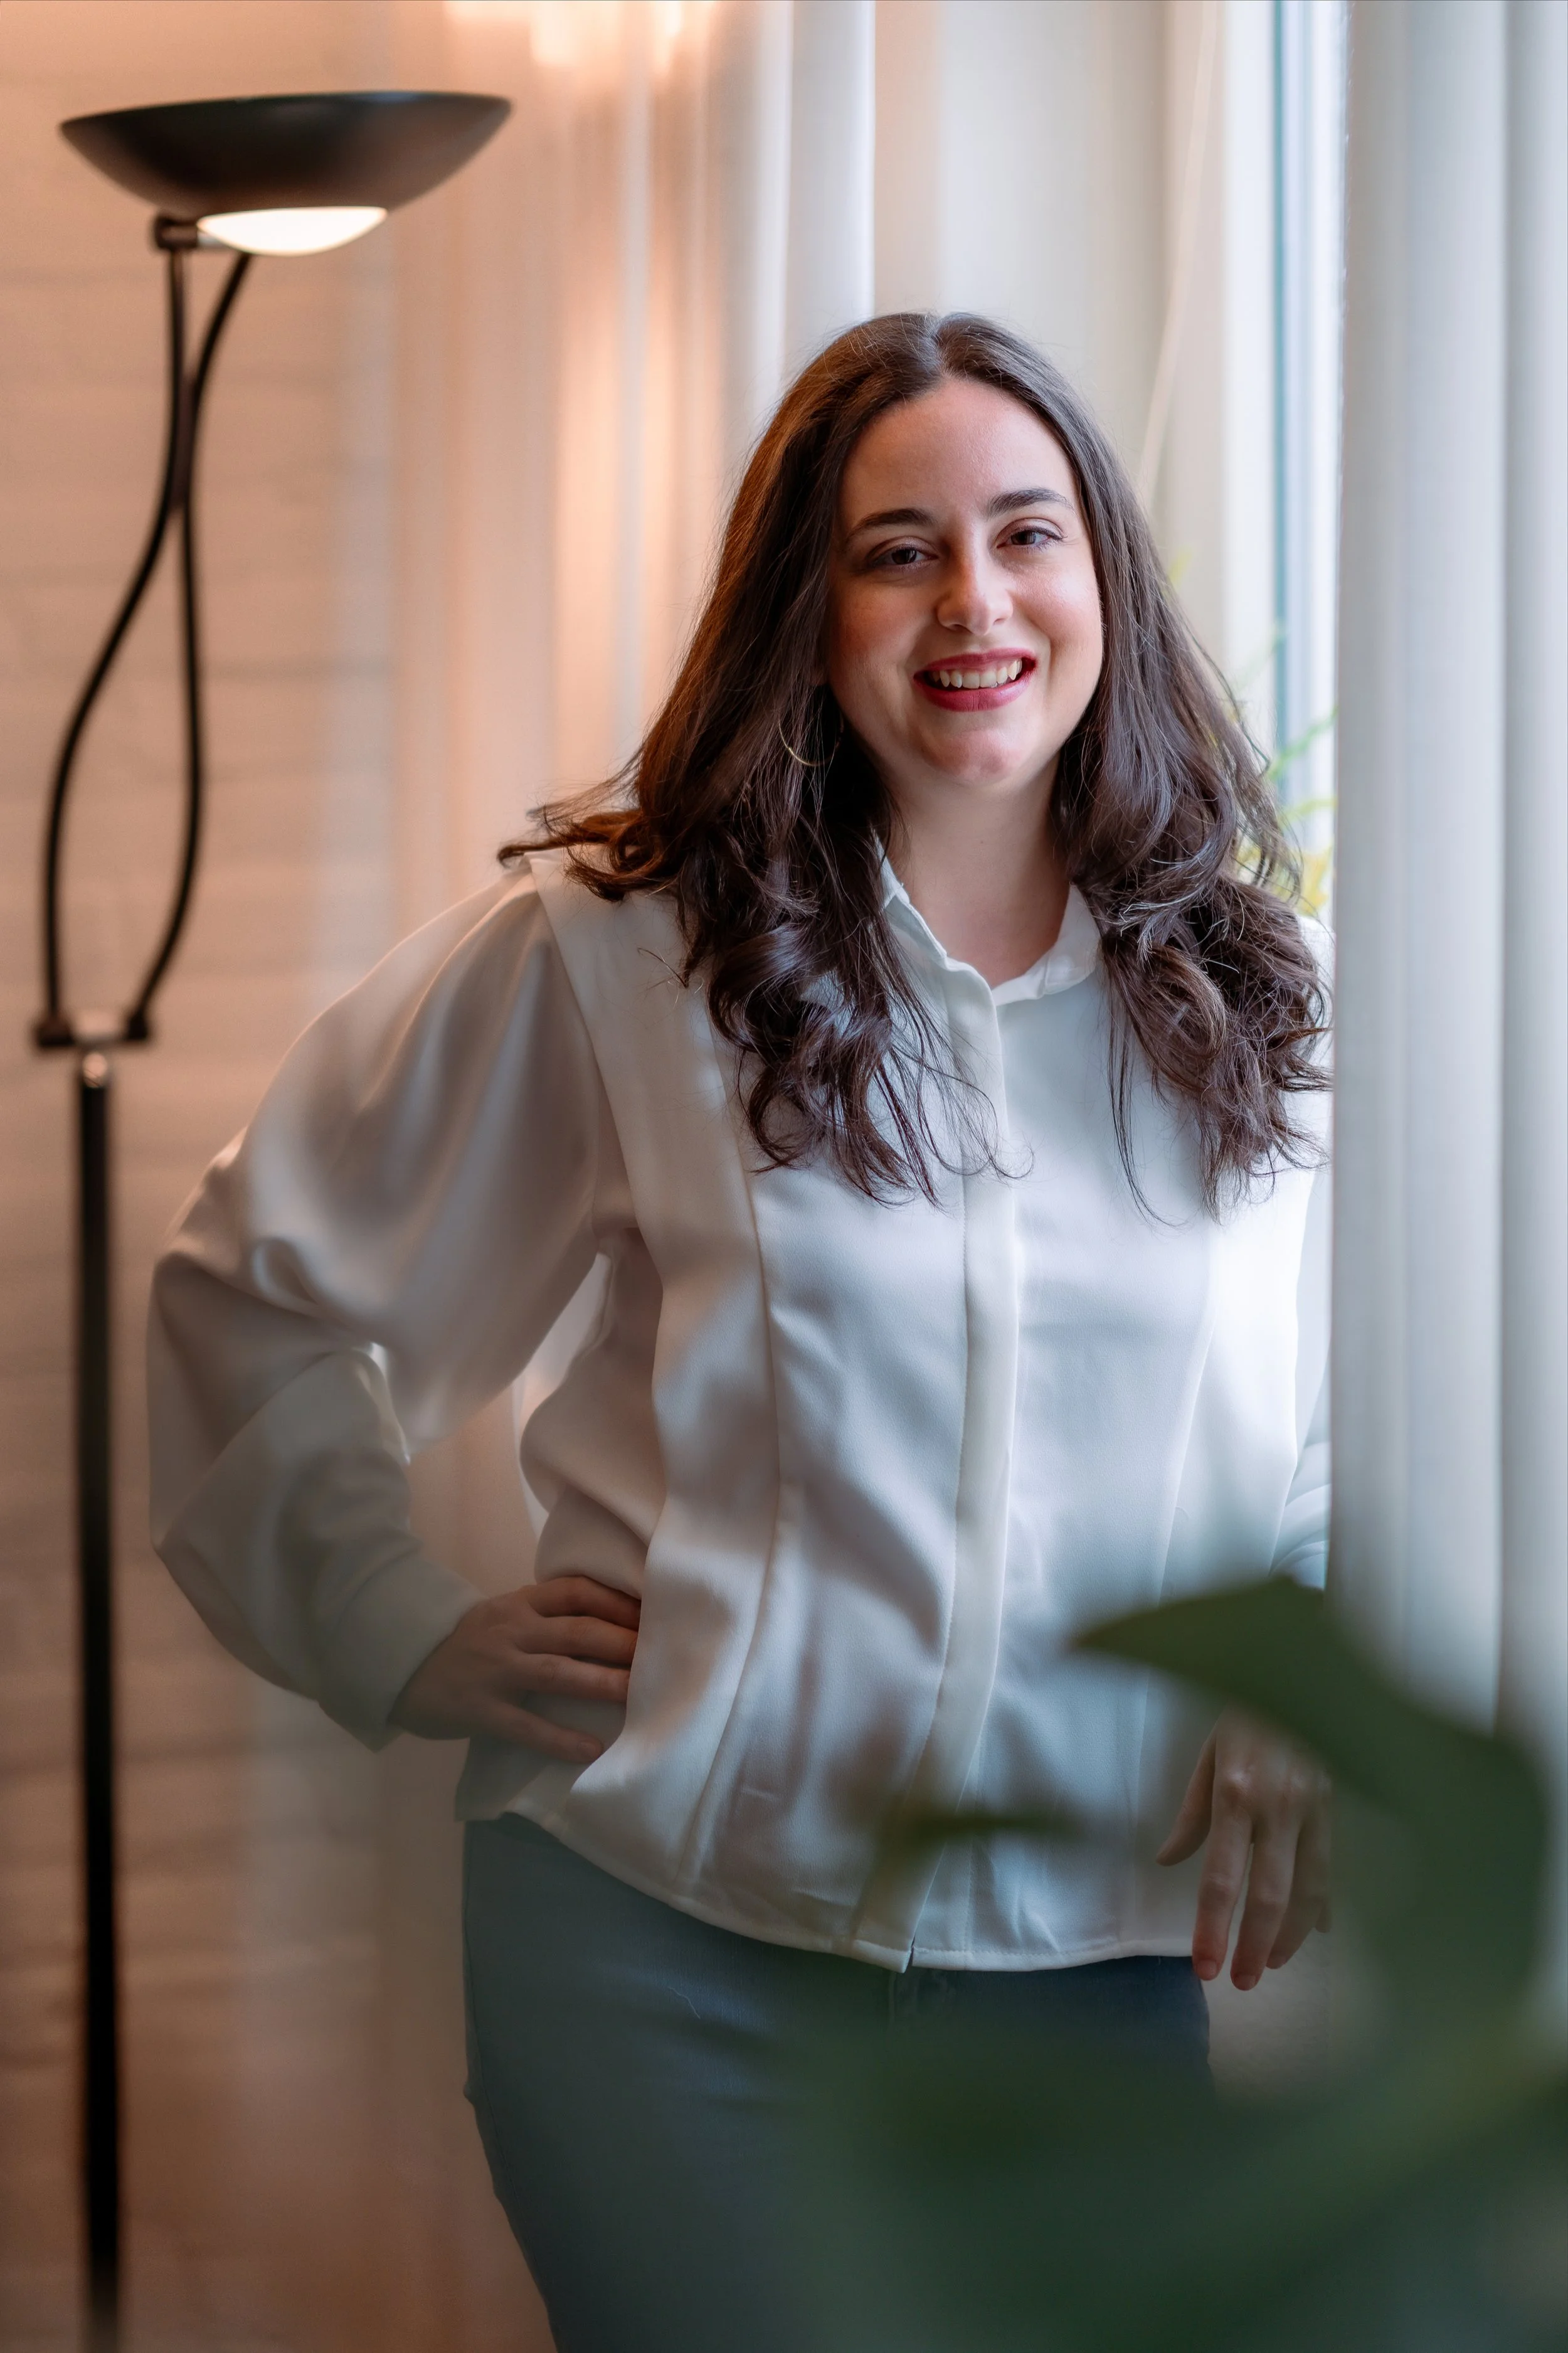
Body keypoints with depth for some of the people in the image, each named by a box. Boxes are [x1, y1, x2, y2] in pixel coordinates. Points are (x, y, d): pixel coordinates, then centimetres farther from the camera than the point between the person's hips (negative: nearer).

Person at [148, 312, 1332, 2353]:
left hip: (1088, 1952, 2)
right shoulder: (615, 946, -1)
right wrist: (406, 1640, 2)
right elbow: (258, 1275, 8)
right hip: (664, 1929, -2)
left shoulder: (1253, 991, 5)